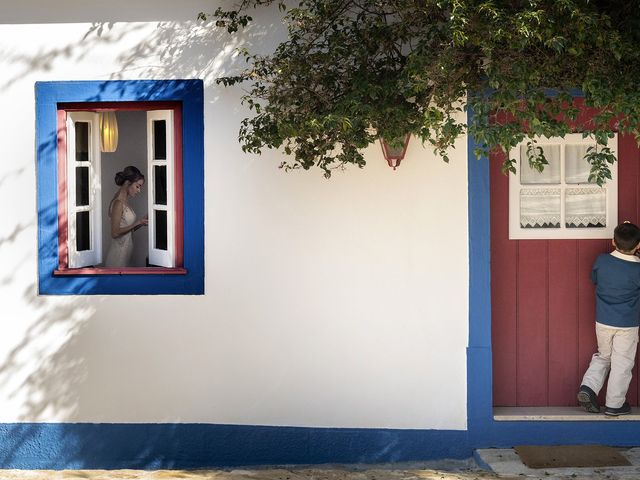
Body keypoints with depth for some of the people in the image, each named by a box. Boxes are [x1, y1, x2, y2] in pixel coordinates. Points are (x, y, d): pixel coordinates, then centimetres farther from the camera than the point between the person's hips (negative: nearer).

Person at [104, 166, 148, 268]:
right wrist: (137, 223, -19)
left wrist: (141, 222, 0)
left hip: (124, 253, 9)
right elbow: (115, 233, -21)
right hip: (118, 255, -9)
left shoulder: (124, 202, 10)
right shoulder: (118, 203, -17)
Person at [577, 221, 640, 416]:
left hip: (602, 321, 4)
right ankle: (614, 404, 18)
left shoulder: (601, 261, -9)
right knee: (622, 364, 10)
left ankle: (588, 386, 7)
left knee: (603, 356, 24)